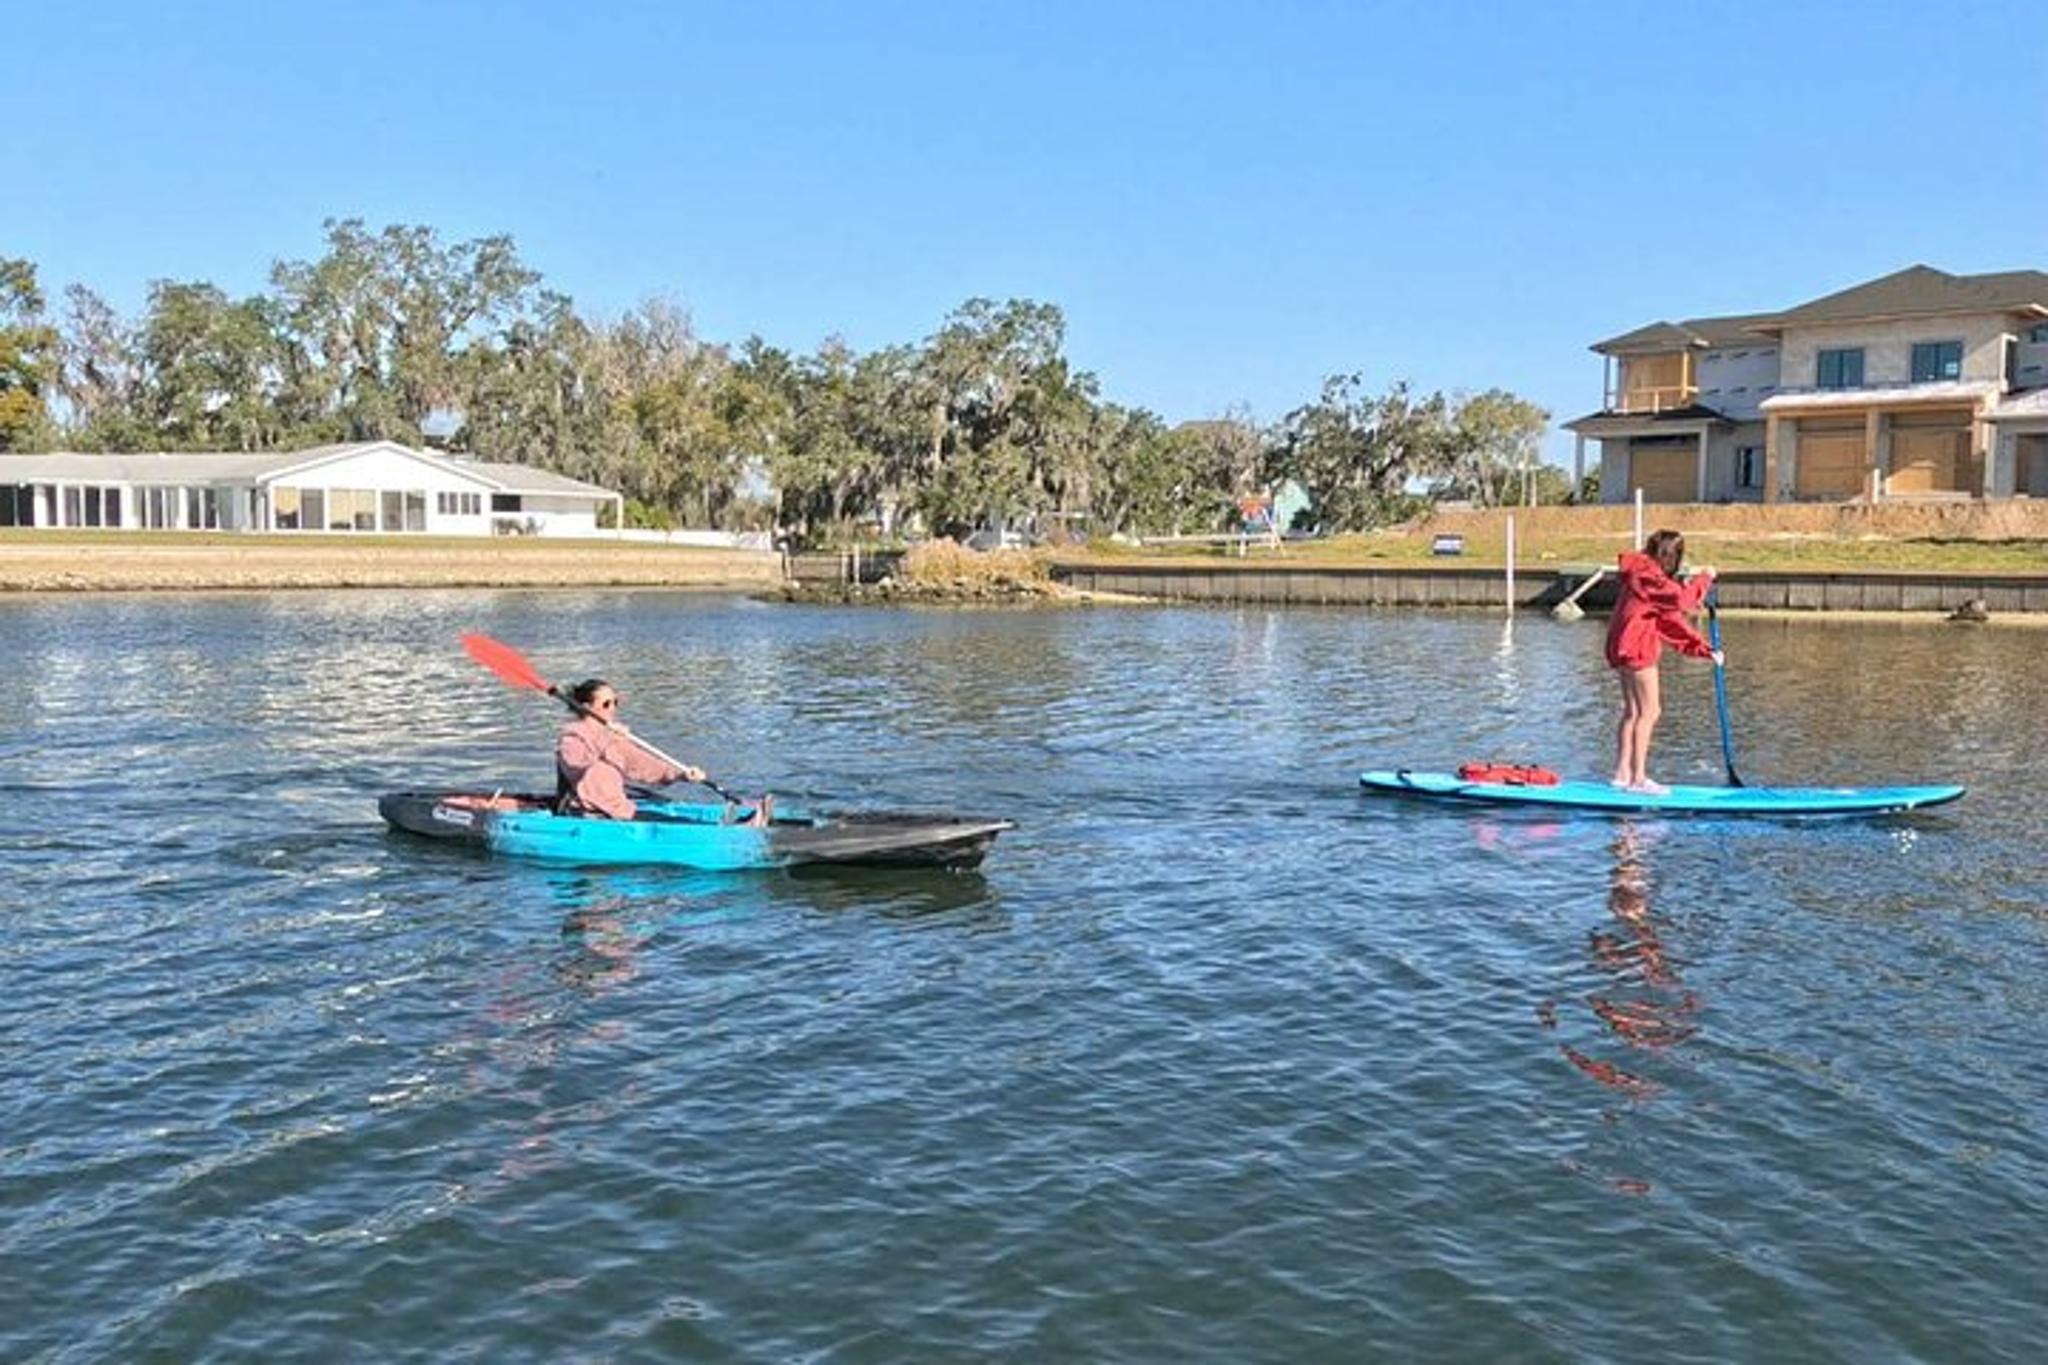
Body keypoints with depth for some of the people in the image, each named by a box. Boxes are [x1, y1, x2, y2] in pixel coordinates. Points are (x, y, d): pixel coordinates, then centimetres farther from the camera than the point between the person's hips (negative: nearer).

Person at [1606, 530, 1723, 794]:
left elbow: (1673, 622, 17)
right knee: (1650, 711, -7)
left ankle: (1623, 773, 18)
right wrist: (1704, 578, -10)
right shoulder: (1646, 574, -13)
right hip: (1636, 649, -10)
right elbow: (1682, 600, -26)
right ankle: (1638, 778, -6)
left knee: (1633, 711, 14)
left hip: (1626, 650, 10)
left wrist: (1704, 649, 13)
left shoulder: (1648, 576, 19)